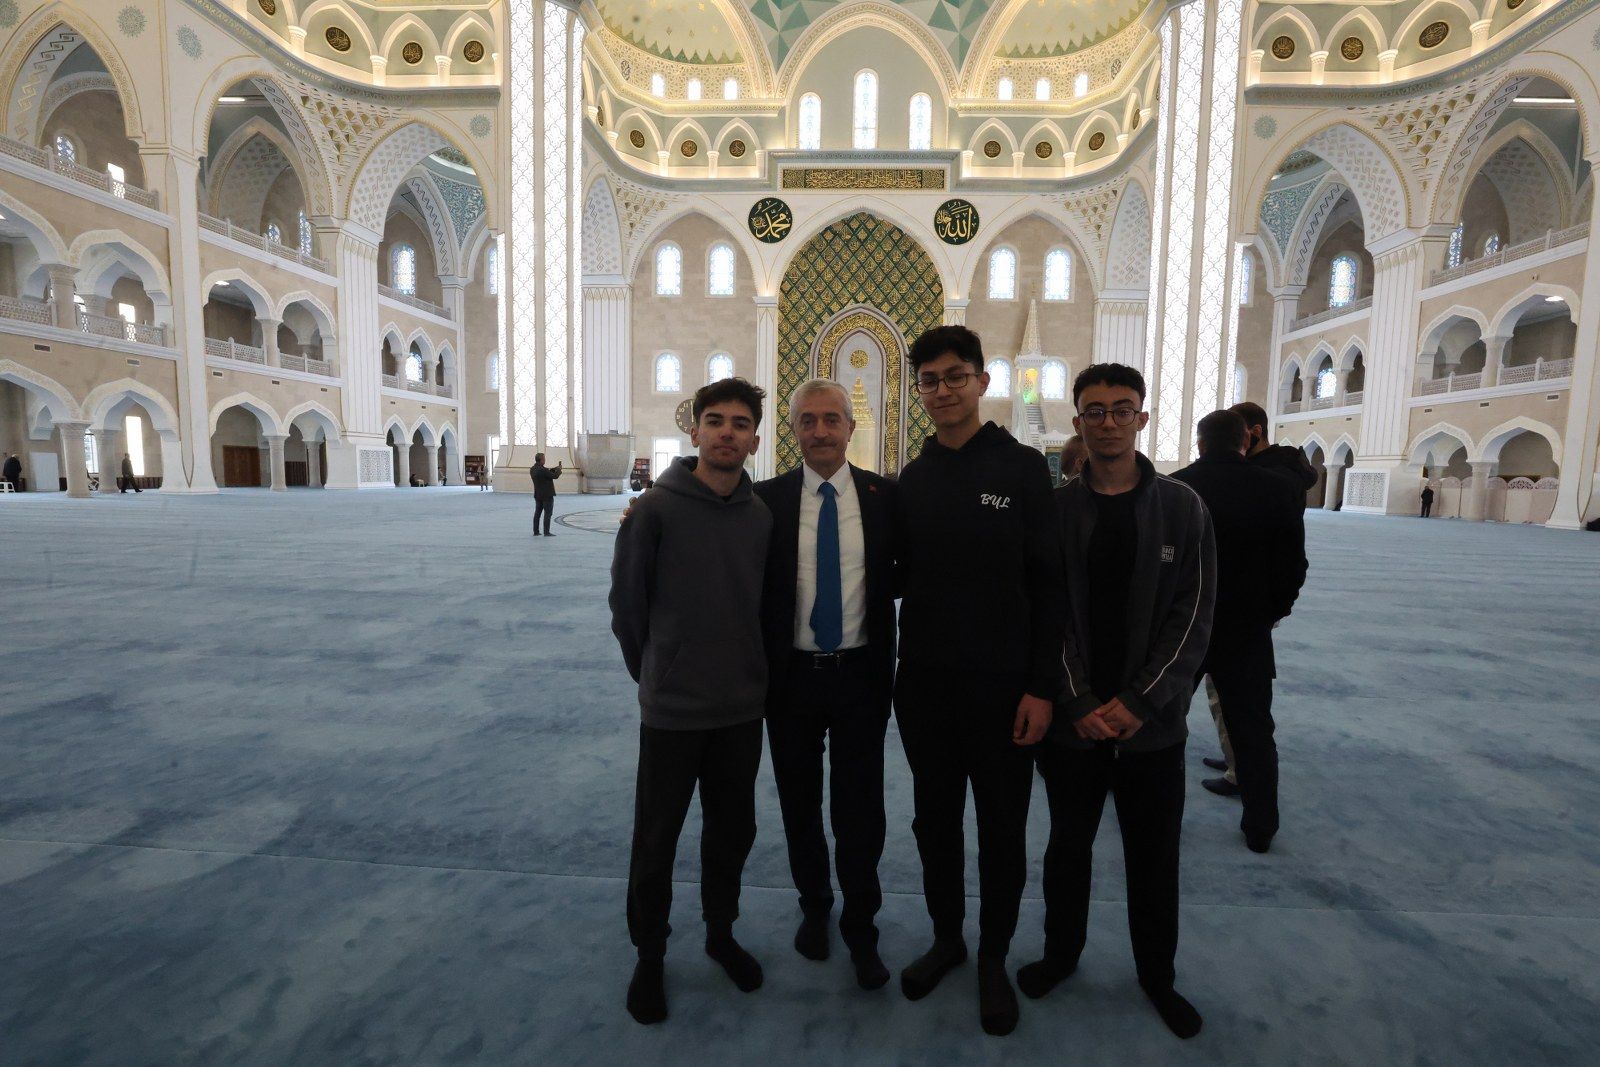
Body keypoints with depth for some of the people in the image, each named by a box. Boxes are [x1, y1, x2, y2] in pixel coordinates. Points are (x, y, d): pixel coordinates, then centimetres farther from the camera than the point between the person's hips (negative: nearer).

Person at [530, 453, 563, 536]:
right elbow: (555, 476, -14)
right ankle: (546, 532, -3)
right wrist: (559, 469, 4)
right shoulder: (542, 470, -21)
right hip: (547, 495, -8)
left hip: (538, 495, 8)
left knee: (537, 513, 11)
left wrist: (555, 468, 14)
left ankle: (535, 532, 15)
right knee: (548, 513, -3)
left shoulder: (532, 469, 5)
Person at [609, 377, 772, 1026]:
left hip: (743, 709, 4)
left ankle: (721, 934, 44)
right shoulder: (655, 510, -13)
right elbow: (627, 606, -4)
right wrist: (656, 676, 5)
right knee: (656, 840, 13)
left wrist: (746, 674, 10)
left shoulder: (763, 517, -3)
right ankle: (650, 956, 38)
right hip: (671, 711, -3)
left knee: (733, 831, 19)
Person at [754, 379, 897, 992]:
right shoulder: (767, 499, -4)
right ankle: (814, 907, 43)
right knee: (800, 805, 18)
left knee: (860, 811, 9)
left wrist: (878, 614, -7)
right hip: (791, 675, 1)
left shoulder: (885, 496, -4)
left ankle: (861, 928, 33)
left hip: (859, 674, -1)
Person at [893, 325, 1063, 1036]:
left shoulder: (1023, 466, -6)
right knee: (935, 818, 16)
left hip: (1001, 684, -3)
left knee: (1001, 827, 12)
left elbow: (1048, 584, -8)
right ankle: (946, 937, 39)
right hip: (923, 681, 4)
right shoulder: (913, 478, 6)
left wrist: (1042, 688, -11)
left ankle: (994, 959, 35)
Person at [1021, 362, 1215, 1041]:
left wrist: (1138, 703, -13)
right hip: (1072, 721, 0)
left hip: (1153, 723, 0)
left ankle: (1157, 973, 39)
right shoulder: (1053, 509, -2)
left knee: (1154, 858, 15)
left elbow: (1193, 616, -6)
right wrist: (1080, 704, -11)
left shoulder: (1181, 508, -2)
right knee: (1068, 846, 17)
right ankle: (1061, 952, 39)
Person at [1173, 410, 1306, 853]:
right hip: (1246, 629, 1)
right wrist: (1274, 609, 14)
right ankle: (1260, 828, 23)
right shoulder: (1276, 490, -6)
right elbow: (1293, 564, -2)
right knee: (1253, 729, 14)